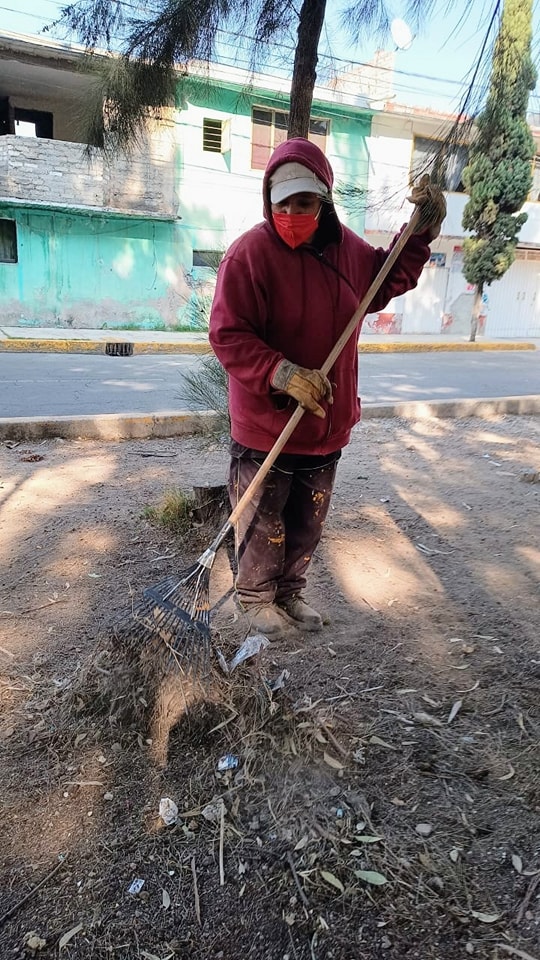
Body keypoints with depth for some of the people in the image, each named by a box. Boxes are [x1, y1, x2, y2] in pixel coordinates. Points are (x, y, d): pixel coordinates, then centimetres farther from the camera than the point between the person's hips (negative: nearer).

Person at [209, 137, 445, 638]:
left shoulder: (345, 247, 4)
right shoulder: (251, 252, -15)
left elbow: (386, 282, 23)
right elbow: (227, 335, -20)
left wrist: (420, 231, 11)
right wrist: (283, 374, -31)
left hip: (327, 423, 6)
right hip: (265, 424, -6)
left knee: (307, 522, 19)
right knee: (263, 523, 10)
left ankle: (290, 591, 41)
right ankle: (256, 597, 34)